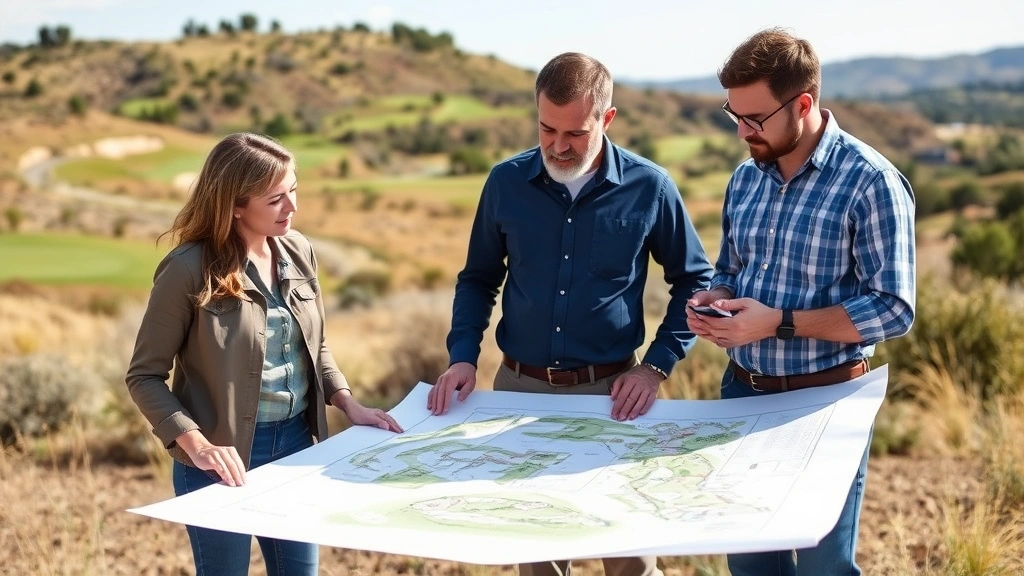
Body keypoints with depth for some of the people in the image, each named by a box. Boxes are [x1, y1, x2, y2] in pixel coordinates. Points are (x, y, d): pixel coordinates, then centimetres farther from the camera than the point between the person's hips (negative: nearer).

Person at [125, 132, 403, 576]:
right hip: (225, 457, -5)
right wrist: (197, 445, -24)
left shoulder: (298, 251, 0)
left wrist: (348, 404, -1)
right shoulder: (190, 270, -17)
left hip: (296, 441, 5)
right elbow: (145, 377, -13)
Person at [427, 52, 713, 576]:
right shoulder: (506, 182, -2)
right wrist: (462, 356, -3)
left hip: (610, 392, -2)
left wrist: (657, 366, -5)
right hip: (519, 387, 2)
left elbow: (694, 280, 4)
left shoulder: (649, 188, -7)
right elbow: (478, 278, 10)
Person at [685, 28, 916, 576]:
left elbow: (892, 309, -19)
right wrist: (714, 301, -6)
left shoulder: (870, 181, -16)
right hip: (742, 394, 6)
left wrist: (779, 322, -24)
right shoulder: (746, 177, 5)